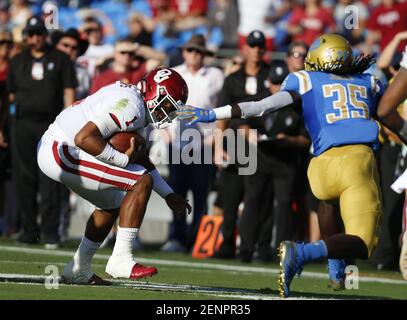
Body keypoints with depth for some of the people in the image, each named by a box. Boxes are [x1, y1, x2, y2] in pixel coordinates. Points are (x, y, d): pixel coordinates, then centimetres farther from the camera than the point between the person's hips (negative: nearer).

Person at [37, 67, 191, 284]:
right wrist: (124, 159, -18)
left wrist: (168, 195, 21)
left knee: (113, 203, 25)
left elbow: (141, 160, 25)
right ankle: (120, 260, -11)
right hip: (62, 152, -11)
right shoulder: (131, 107, -18)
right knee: (142, 182, -12)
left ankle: (78, 270, 31)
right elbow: (84, 138, -27)